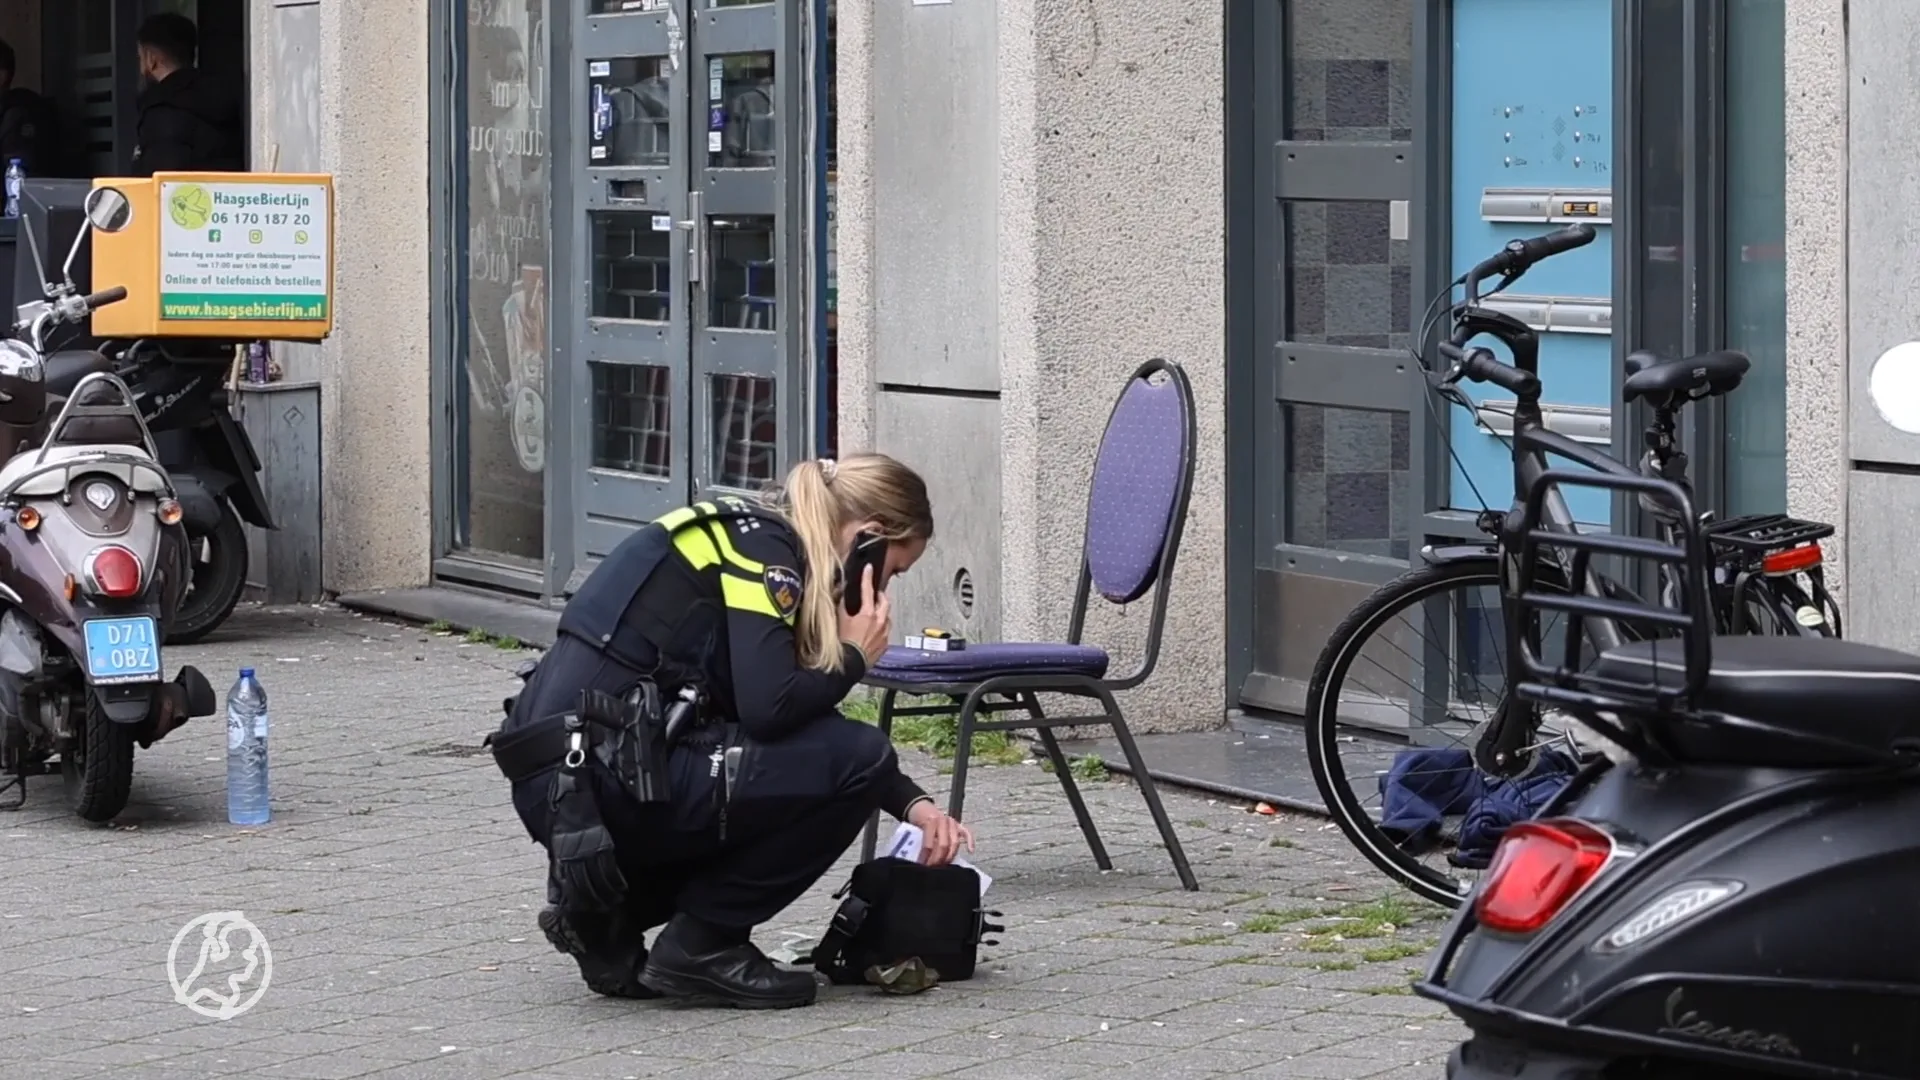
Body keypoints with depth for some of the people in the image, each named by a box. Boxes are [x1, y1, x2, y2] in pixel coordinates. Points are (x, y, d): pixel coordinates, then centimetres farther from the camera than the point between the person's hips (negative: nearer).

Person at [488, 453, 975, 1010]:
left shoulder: (743, 534, 21)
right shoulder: (763, 548, -7)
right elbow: (769, 708, -20)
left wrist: (912, 803, 21)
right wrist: (855, 657, 0)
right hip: (606, 780, -10)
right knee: (856, 760, -10)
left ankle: (610, 915, 13)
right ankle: (701, 945, -2)